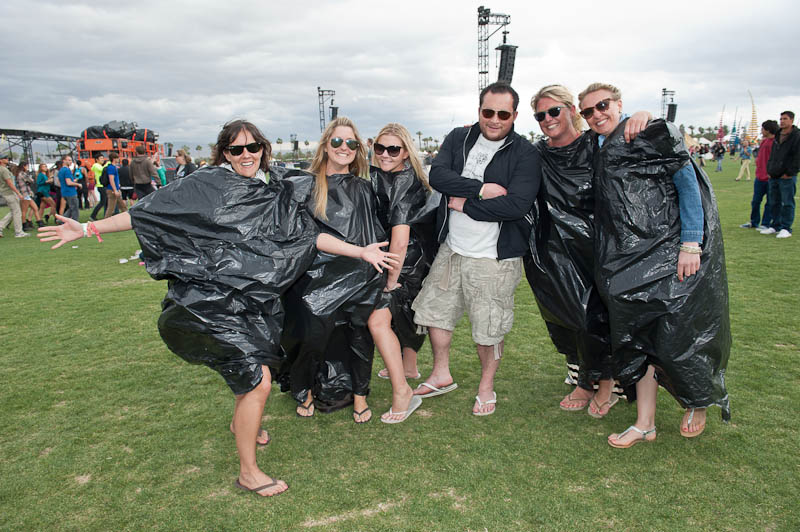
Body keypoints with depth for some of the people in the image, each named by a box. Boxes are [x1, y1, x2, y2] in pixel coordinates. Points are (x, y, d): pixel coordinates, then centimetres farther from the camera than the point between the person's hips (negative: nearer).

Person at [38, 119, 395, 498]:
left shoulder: (275, 197, 9)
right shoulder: (207, 185, -3)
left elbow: (310, 236, 8)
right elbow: (151, 211, -1)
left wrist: (360, 251, 2)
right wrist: (89, 228, -4)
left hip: (254, 299, 6)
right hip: (211, 301, -6)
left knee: (256, 366, 19)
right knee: (258, 380, -11)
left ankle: (241, 422, 53)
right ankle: (248, 472, 8)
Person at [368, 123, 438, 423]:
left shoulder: (406, 182, -23)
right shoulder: (376, 175, 4)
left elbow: (399, 241, -28)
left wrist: (391, 281, -19)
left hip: (411, 260, -10)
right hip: (393, 260, 10)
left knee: (378, 319, -17)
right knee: (401, 311, 24)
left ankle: (403, 393, -10)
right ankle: (408, 367, 45)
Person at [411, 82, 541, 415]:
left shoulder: (525, 155, -9)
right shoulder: (459, 139, 5)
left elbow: (517, 205, -22)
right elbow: (437, 175, -10)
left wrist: (464, 204, -15)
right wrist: (482, 189, -19)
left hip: (495, 256, -5)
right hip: (451, 248, 5)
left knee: (489, 327, 6)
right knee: (435, 310, 15)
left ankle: (486, 387, 31)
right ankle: (441, 375, 37)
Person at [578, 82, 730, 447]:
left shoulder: (650, 134, -4)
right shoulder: (597, 150, 15)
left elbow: (689, 184, -8)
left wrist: (690, 244, -16)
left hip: (670, 255, -6)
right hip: (628, 260, 6)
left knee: (677, 337, -3)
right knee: (636, 336, 6)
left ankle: (699, 402, 27)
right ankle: (644, 424, 17)